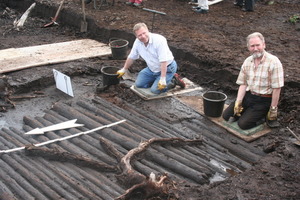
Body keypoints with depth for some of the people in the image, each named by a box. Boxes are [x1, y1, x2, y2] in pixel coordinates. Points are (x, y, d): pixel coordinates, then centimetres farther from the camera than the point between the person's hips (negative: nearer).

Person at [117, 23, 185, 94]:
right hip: (152, 69, 7)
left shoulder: (159, 40, -28)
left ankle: (173, 80, 3)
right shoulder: (137, 42, -8)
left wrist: (162, 79, -32)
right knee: (139, 84, 0)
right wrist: (124, 70, 20)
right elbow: (131, 57, 9)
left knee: (155, 90, -19)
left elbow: (163, 61, -30)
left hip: (167, 68, -7)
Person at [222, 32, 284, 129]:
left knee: (243, 124, -15)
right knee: (226, 115, -2)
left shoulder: (273, 62, -18)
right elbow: (243, 84, 5)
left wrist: (273, 109, -15)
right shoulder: (247, 61, 3)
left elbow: (277, 88, -17)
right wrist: (238, 102, -7)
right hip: (248, 96, 6)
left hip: (263, 100, -6)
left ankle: (264, 116, 7)